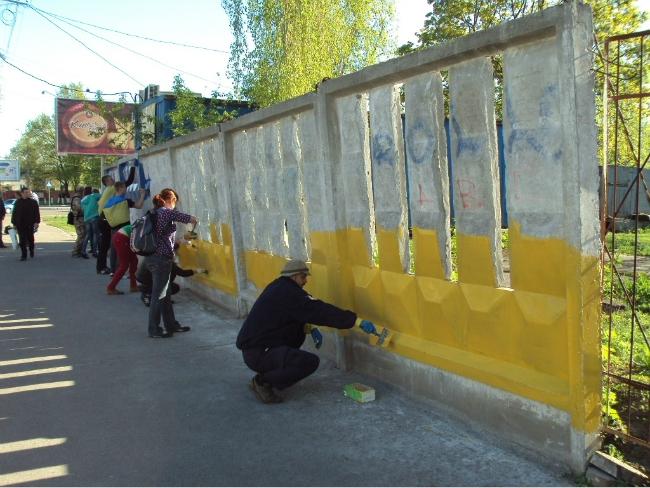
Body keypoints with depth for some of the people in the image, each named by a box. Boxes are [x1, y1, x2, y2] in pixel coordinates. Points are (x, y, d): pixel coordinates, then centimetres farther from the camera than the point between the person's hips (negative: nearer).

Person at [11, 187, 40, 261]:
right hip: (20, 225, 1)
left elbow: (37, 213, -2)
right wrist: (14, 223, 8)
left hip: (30, 224, -1)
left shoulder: (33, 202, 1)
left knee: (30, 238, 10)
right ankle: (24, 255, 4)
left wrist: (36, 222, -10)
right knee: (22, 240, -1)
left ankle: (31, 250, 36)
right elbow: (14, 213, 12)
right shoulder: (17, 202, 7)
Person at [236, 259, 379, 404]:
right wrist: (358, 321, -21)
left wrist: (310, 328, 5)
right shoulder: (288, 292, -17)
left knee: (299, 330, 19)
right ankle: (262, 382, -7)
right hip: (258, 354, -10)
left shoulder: (278, 288, 12)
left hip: (253, 345, 10)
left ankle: (268, 371, 17)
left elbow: (295, 316, 24)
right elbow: (320, 311, -22)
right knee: (311, 362, -20)